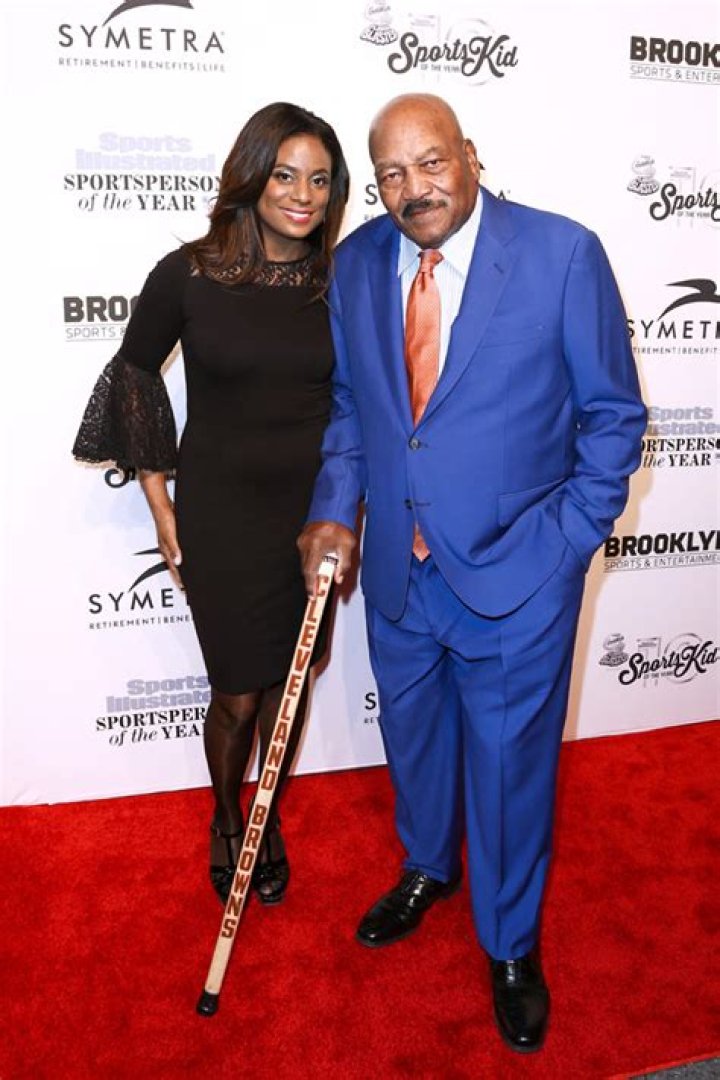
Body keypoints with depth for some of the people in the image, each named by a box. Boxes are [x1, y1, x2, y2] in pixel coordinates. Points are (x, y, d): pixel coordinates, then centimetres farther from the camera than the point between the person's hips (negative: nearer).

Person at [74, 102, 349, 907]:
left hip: (312, 513, 2)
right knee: (238, 696, 7)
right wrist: (160, 504, 1)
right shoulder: (188, 274, -9)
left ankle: (269, 821, 42)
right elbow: (134, 374, 3)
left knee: (288, 686, 15)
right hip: (220, 515, -2)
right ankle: (225, 823, 39)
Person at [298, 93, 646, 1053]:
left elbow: (614, 415, -6)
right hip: (396, 568, 5)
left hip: (516, 573, -4)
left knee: (510, 759, 11)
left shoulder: (563, 253, -12)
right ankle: (427, 870, 55)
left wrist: (567, 541, -10)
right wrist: (334, 508, -1)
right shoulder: (356, 262, 2)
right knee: (413, 732, 24)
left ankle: (511, 944, 39)